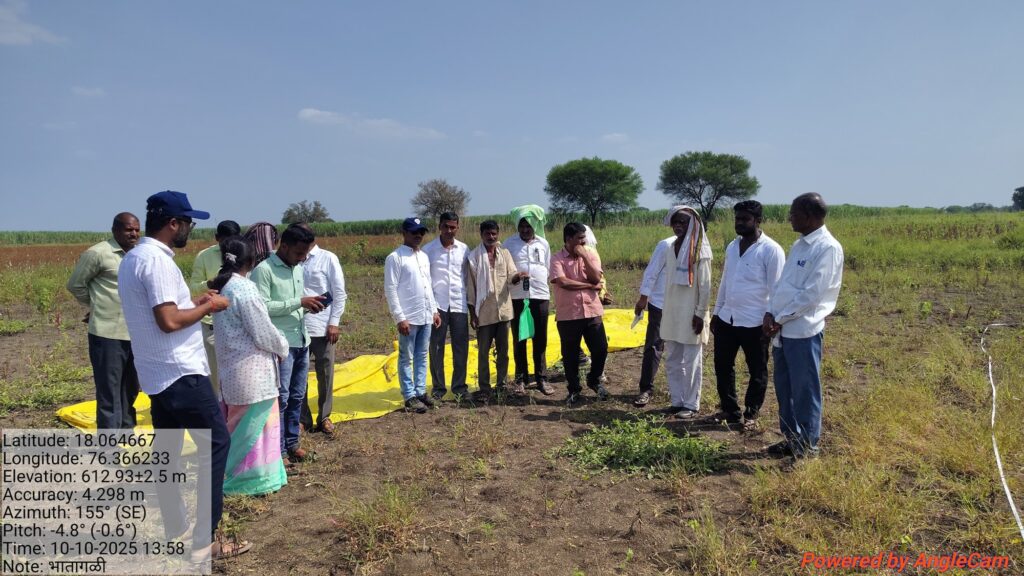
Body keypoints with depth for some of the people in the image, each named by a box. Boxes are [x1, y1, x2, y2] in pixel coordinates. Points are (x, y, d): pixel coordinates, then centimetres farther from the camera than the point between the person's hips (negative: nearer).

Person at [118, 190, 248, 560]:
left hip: (157, 375, 10)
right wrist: (208, 306, -11)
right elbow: (169, 321, -25)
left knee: (166, 452, 14)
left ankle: (174, 534, 25)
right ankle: (202, 540, 1)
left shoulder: (133, 258, 13)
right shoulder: (157, 260, -19)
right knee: (216, 443, -2)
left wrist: (193, 301, 14)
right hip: (181, 374, -10)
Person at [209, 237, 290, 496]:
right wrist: (282, 348, 0)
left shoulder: (221, 287, 6)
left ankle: (234, 474, 29)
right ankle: (252, 479, 15)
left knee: (239, 423, 18)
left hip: (231, 365, 8)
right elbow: (264, 333, -17)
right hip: (251, 368, -8)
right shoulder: (245, 289, -20)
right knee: (254, 424, 4)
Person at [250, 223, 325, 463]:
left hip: (302, 340, 8)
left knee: (297, 396, 14)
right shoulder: (264, 270, -11)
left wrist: (309, 304, -1)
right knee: (280, 397, -2)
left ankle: (291, 443, 26)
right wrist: (300, 302, -20)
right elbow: (262, 307, -19)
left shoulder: (298, 268, 13)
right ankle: (277, 451, 9)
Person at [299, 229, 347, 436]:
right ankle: (303, 419, 20)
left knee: (325, 374, 8)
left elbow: (340, 293, -3)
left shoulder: (328, 259, -3)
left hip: (322, 326, -2)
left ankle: (324, 418, 22)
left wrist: (334, 322, -8)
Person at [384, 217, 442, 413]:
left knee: (422, 356, 13)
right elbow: (390, 290, -13)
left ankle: (420, 392, 22)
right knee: (406, 358, 3)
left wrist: (434, 310, 13)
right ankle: (410, 397, 10)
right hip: (408, 318, -7)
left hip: (426, 316, 7)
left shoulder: (424, 256, 12)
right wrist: (400, 318, -16)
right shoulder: (395, 258, -10)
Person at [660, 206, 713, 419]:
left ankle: (691, 405, 12)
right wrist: (666, 311, 13)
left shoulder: (700, 251, -11)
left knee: (691, 362, 2)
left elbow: (705, 286, -11)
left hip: (691, 315, -7)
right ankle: (677, 401, 22)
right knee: (672, 362, 12)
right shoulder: (671, 248, 9)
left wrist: (700, 314, -13)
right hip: (672, 314, 7)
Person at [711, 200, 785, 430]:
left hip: (754, 323, -6)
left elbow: (776, 289, -13)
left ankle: (751, 414, 27)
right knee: (723, 367, 13)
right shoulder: (732, 247, 9)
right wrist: (716, 312, 17)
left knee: (757, 372, 10)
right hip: (726, 319, 7)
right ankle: (730, 411, 29)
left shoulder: (771, 250, -12)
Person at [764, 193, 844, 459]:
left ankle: (808, 445, 17)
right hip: (782, 330, 8)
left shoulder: (828, 248, -13)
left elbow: (812, 294, -18)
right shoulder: (799, 245, 14)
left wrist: (780, 319, -12)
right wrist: (770, 313, 1)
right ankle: (791, 439, 29)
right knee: (784, 388, 15)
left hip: (803, 330, -8)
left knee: (805, 390, 3)